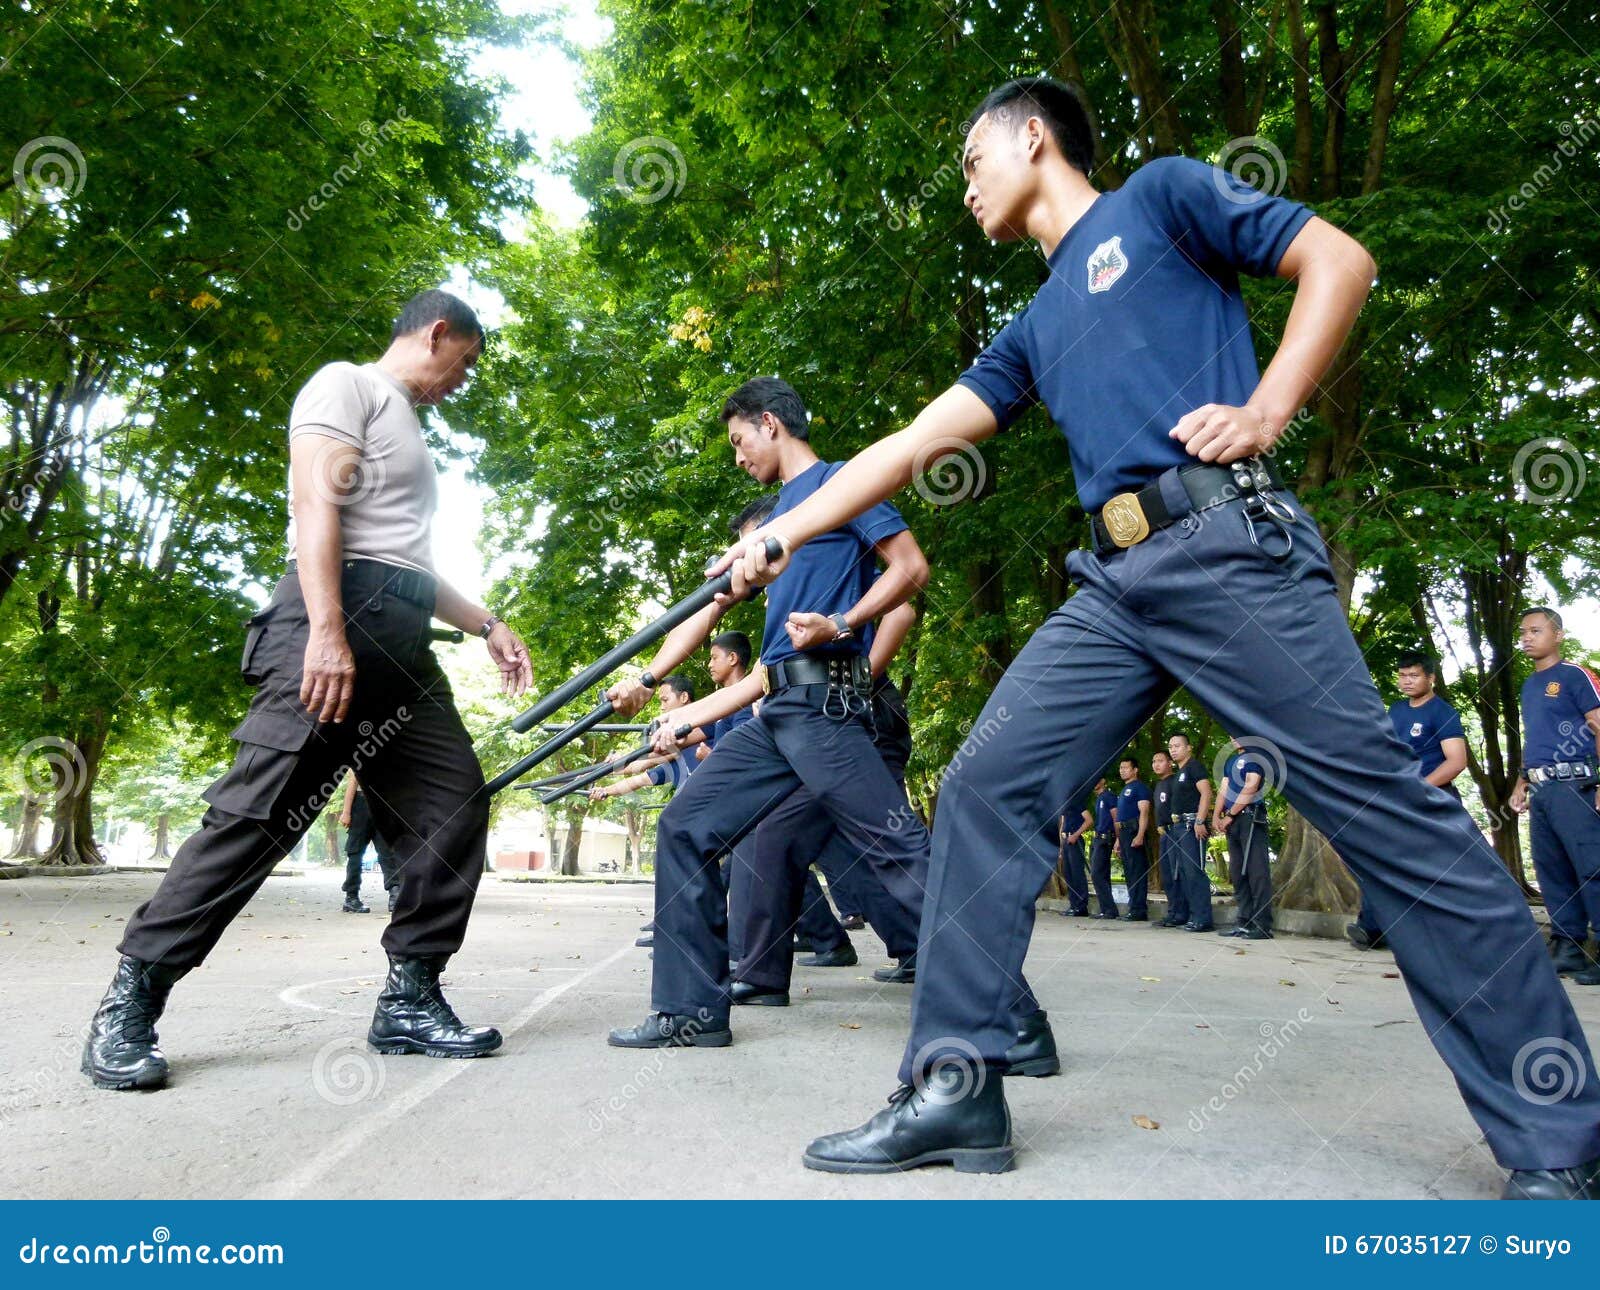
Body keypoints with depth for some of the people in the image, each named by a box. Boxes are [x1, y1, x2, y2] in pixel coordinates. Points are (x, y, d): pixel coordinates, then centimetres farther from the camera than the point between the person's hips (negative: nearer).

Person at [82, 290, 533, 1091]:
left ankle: (409, 1001, 7)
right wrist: (326, 630, -24)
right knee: (260, 812, -13)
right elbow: (316, 503, -12)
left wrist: (485, 623, 29)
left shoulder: (406, 431, 32)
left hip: (403, 647, 9)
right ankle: (129, 1006, -3)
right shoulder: (348, 386, 4)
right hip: (339, 619, -9)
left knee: (455, 807, 1)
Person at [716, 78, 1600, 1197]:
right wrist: (781, 537, 20)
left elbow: (1340, 262, 6)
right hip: (1115, 586, 7)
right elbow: (914, 446, 24)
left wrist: (1266, 411, -8)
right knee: (987, 790, -5)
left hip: (1228, 543, -6)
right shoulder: (1035, 330, 27)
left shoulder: (1160, 195, 13)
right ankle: (955, 1087, 2)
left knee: (1383, 804, -7)